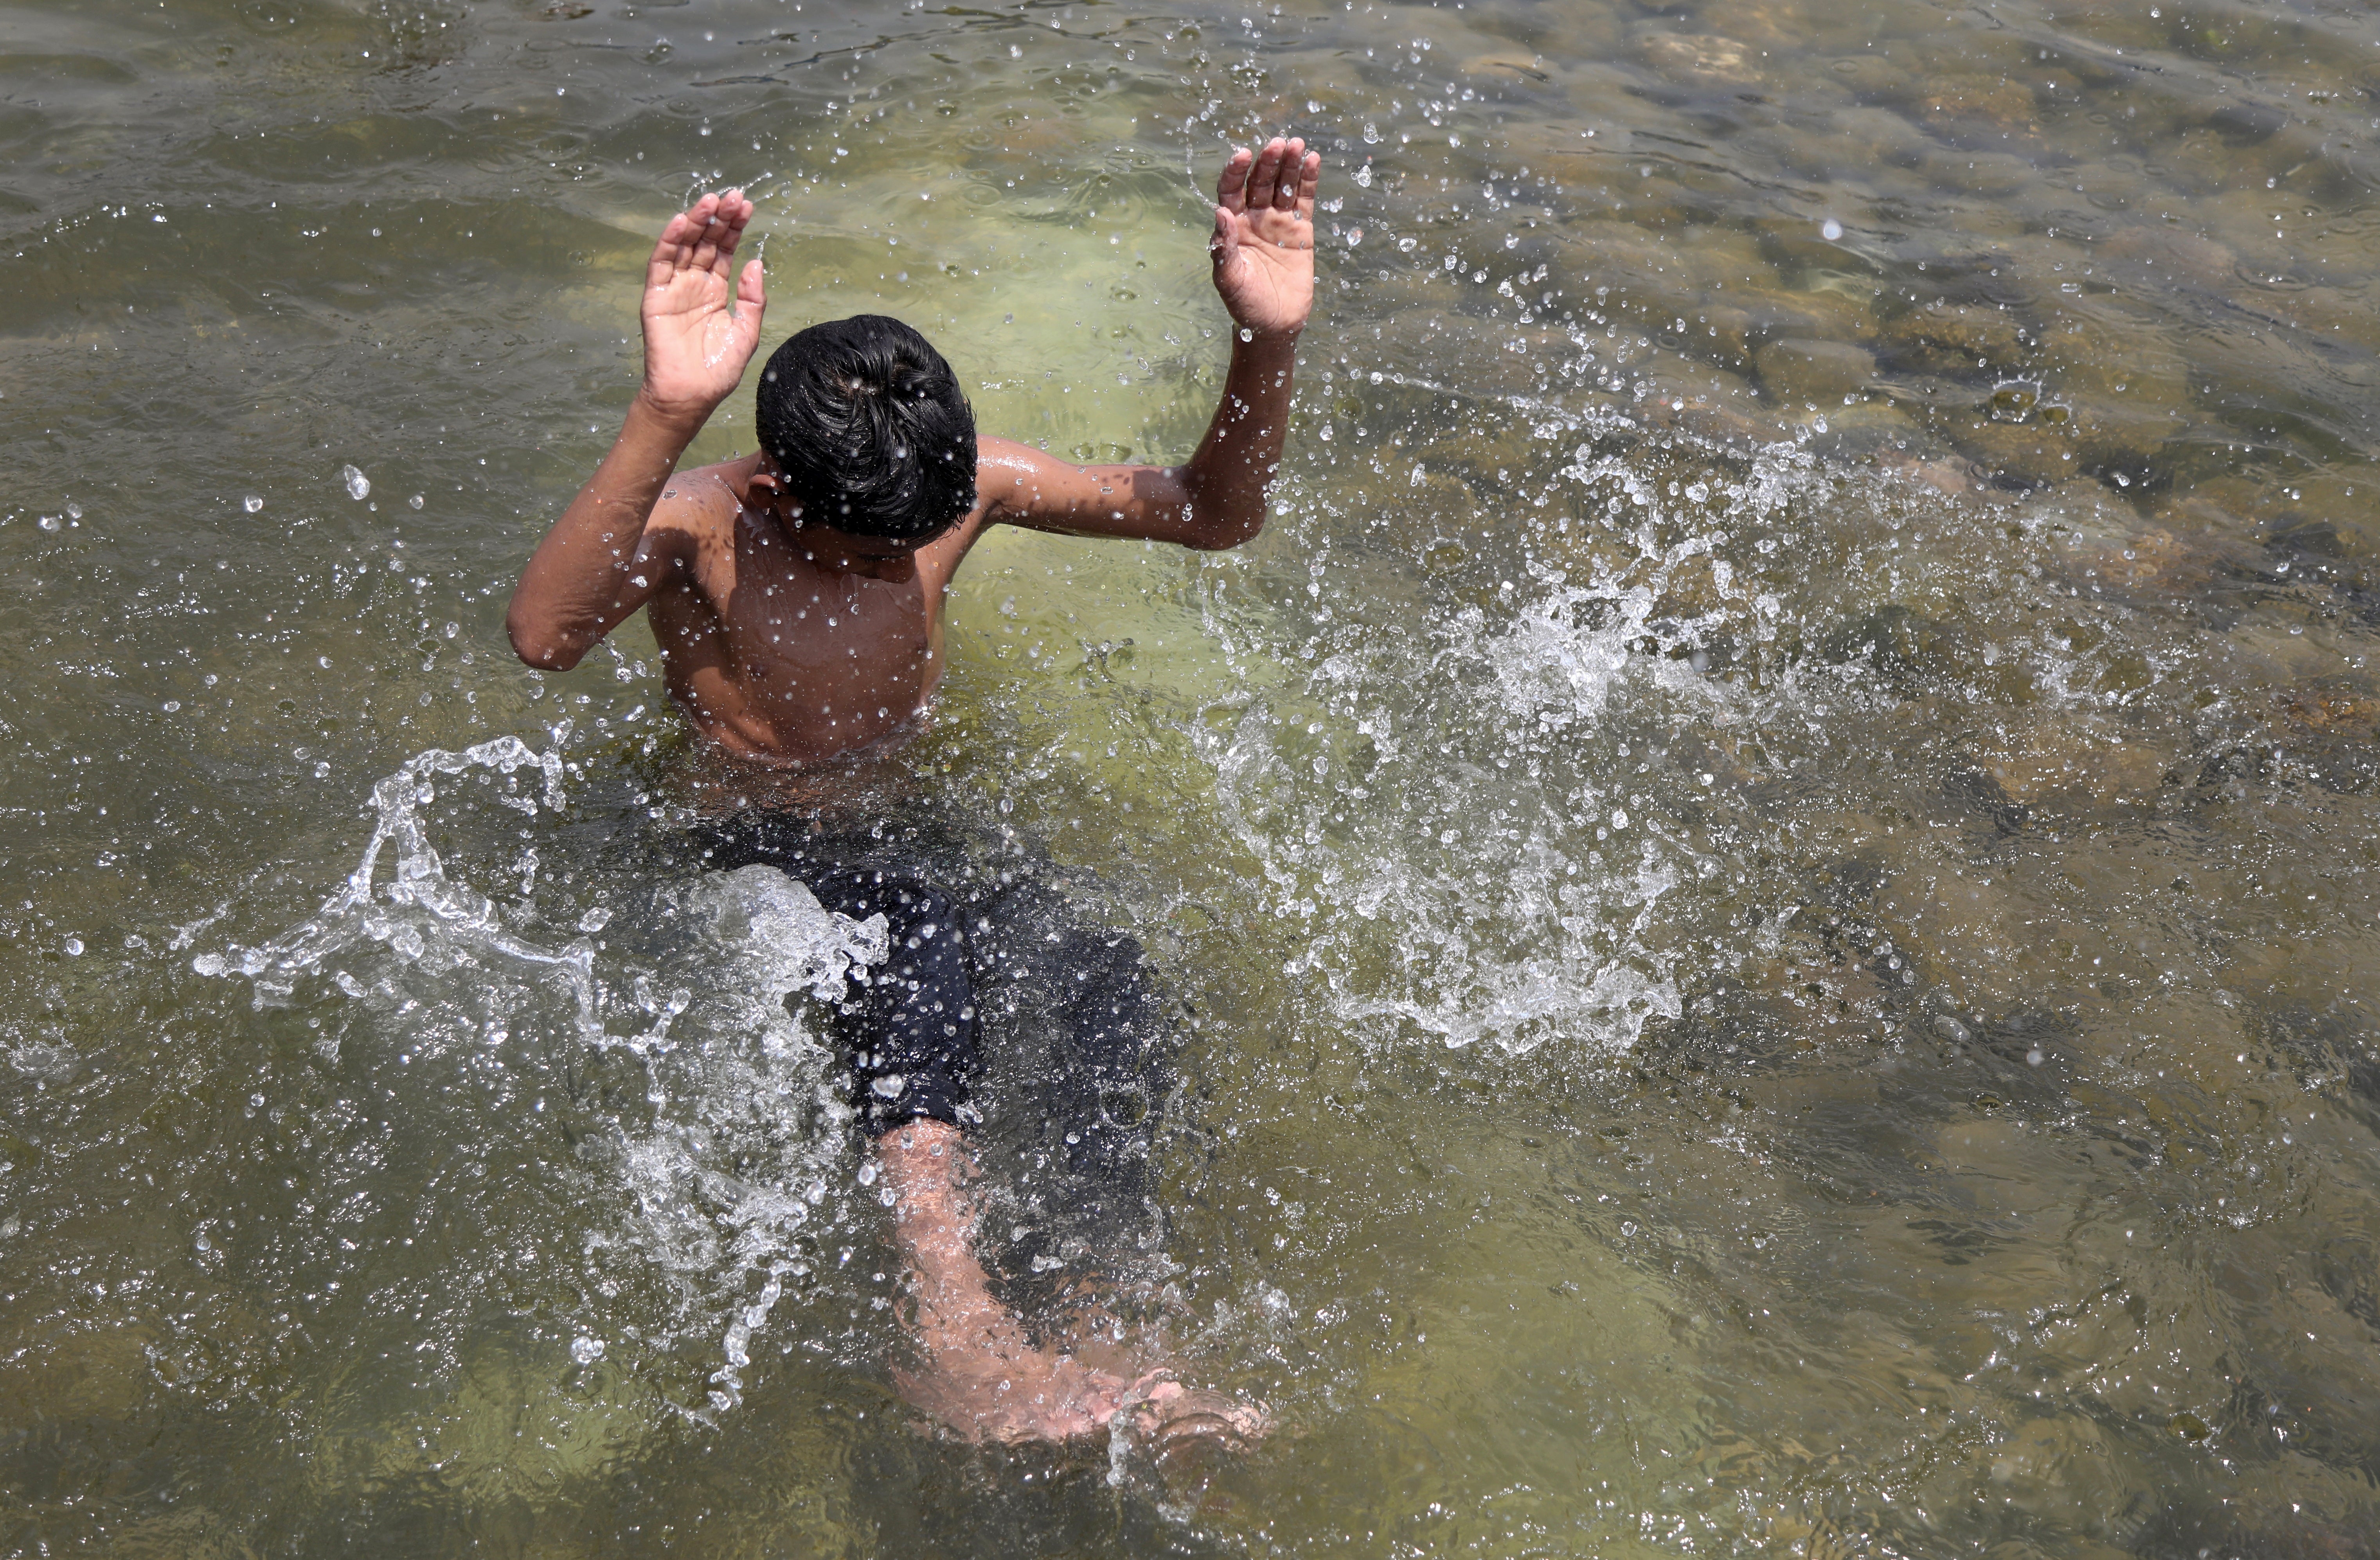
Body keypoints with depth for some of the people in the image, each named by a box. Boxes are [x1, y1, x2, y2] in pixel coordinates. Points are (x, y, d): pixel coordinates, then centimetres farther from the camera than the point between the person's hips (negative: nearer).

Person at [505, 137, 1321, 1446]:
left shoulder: (963, 483, -7)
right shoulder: (699, 524, -19)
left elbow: (1212, 514, -6)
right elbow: (543, 637, -42)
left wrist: (1268, 343, -25)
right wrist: (665, 414, -54)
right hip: (748, 837, -4)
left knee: (1102, 963, -25)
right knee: (922, 925, -37)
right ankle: (953, 1323, -45)